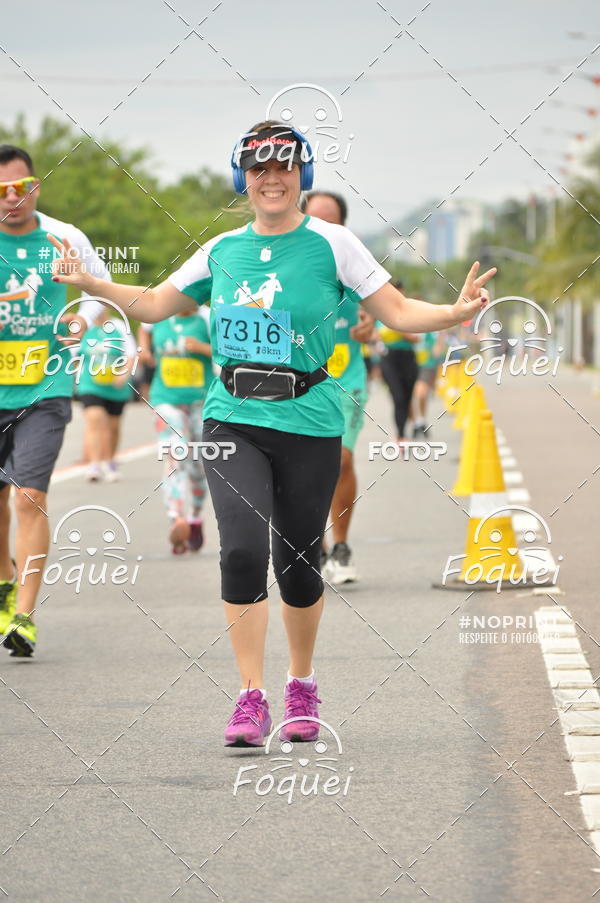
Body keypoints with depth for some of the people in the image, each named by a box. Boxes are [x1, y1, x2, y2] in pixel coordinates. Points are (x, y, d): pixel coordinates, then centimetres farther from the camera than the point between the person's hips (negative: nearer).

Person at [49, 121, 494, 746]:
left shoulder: (331, 243, -1)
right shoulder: (222, 250, 8)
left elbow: (397, 312, -1)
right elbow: (154, 305, 21)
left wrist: (456, 312, -18)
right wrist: (88, 283, 12)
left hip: (307, 424, -2)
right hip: (233, 421, 2)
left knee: (297, 561, 6)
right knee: (242, 549, -14)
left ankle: (301, 687, 29)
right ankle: (251, 698, -9)